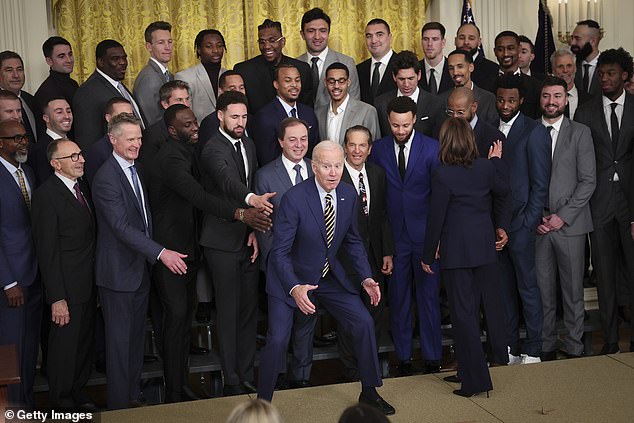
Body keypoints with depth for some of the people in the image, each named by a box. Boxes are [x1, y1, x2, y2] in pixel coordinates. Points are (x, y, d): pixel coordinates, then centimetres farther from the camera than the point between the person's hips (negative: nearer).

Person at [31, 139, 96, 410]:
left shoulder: (82, 186, 9)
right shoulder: (46, 195, -17)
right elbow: (47, 251, -18)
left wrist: (96, 284, 11)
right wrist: (57, 298, -20)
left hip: (89, 284, 8)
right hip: (67, 288, -7)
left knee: (85, 342, 19)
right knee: (65, 345, 7)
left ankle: (79, 392, 37)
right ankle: (62, 402, 26)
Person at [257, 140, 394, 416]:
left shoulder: (349, 194, -7)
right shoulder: (294, 198, -24)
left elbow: (353, 240, 7)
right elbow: (280, 252, -22)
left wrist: (366, 277, -5)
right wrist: (295, 288, -37)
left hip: (330, 276, 5)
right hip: (291, 278, -5)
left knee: (364, 323, -1)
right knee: (278, 340, -14)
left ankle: (369, 392, 20)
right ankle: (263, 403, 9)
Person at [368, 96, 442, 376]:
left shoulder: (432, 148, -3)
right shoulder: (378, 149, 2)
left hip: (425, 235, -1)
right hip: (394, 235, 2)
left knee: (428, 297, 4)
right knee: (398, 299, 8)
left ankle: (432, 358, 17)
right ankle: (403, 357, 20)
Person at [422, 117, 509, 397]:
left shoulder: (443, 174, -14)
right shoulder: (485, 167, -1)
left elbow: (435, 218, -11)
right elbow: (503, 190, 19)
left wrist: (428, 255, -2)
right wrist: (495, 162, 31)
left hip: (456, 251, -5)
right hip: (485, 247, 5)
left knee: (463, 311, 2)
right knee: (490, 304, 18)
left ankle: (474, 379, 6)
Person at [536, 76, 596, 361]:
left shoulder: (580, 133, 3)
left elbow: (588, 181, -2)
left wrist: (563, 216, -9)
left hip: (570, 223, -1)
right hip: (537, 225, 1)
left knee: (573, 289, 4)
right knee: (543, 290, 4)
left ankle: (574, 346, 15)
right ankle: (546, 345, 15)